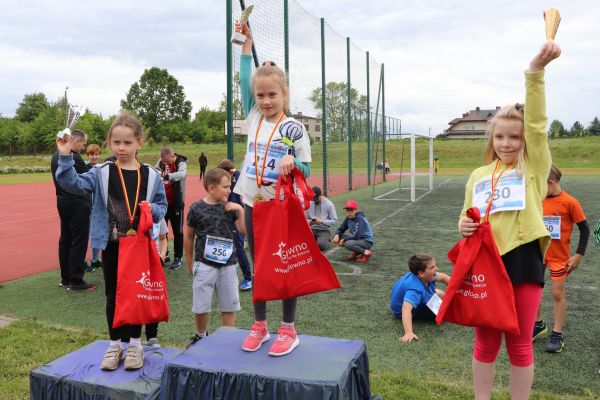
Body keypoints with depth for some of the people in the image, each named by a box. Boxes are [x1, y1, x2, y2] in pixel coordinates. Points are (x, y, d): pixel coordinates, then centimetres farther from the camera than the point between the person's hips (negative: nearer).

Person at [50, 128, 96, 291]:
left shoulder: (55, 157, 8)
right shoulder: (75, 159, -20)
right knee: (79, 242, -1)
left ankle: (65, 278, 24)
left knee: (65, 239, 15)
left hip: (62, 202, 9)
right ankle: (75, 281, 3)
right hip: (77, 204, -9)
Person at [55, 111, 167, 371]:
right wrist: (65, 157, -25)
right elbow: (73, 183, -13)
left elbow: (162, 206, 4)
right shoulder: (102, 173, -2)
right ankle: (115, 344, 27)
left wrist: (151, 209, -17)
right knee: (113, 295, 11)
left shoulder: (151, 175, -1)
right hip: (111, 244, 0)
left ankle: (134, 343, 27)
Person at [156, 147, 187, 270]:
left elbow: (182, 174, -35)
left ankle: (177, 258, 13)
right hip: (163, 201, 5)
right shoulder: (161, 162, 3)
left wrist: (168, 176, -50)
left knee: (177, 231, 3)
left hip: (176, 202, -5)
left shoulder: (181, 163, -14)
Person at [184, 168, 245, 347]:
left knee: (229, 306, 10)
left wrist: (240, 210, -12)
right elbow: (188, 236, 4)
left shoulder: (230, 207, 2)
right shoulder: (197, 208, -5)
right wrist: (190, 263, 9)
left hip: (227, 264, 2)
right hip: (204, 264, -2)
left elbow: (243, 231, -1)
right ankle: (200, 337, 31)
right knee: (201, 307, 7)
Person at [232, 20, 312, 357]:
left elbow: (306, 170, -5)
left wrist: (292, 161, -26)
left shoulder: (294, 129, -8)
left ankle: (289, 330, 17)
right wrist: (247, 43, 6)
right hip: (254, 205, 4)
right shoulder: (253, 118, 5)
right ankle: (260, 326, 25)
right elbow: (246, 80, 6)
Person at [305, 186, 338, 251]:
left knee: (321, 245, -30)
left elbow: (334, 221, -7)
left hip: (324, 230, -3)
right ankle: (316, 239, 9)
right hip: (313, 229, 3)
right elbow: (307, 218, 13)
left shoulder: (329, 204, -6)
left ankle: (325, 239, 6)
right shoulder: (309, 204, 3)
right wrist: (309, 222, -12)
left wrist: (322, 221, -21)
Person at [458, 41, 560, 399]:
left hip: (523, 260, -3)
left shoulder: (534, 167, 0)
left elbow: (537, 123, -14)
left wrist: (536, 71, -26)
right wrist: (464, 226, -8)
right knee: (486, 340, 13)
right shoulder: (479, 175, 9)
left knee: (520, 342, 11)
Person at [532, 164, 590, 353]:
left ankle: (557, 334, 19)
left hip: (559, 256, -4)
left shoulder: (569, 202, -14)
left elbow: (585, 228, -7)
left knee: (558, 293, 4)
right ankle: (539, 324, 29)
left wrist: (578, 255, -10)